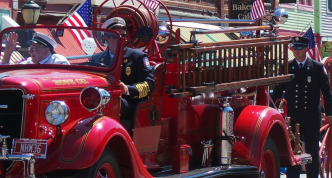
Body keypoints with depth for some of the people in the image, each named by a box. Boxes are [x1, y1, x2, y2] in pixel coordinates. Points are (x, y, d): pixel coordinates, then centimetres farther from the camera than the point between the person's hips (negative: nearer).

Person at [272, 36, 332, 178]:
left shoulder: (318, 67, 3)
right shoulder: (286, 67, 6)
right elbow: (277, 91, 7)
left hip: (312, 117, -1)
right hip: (292, 117, 1)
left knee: (312, 151, 6)